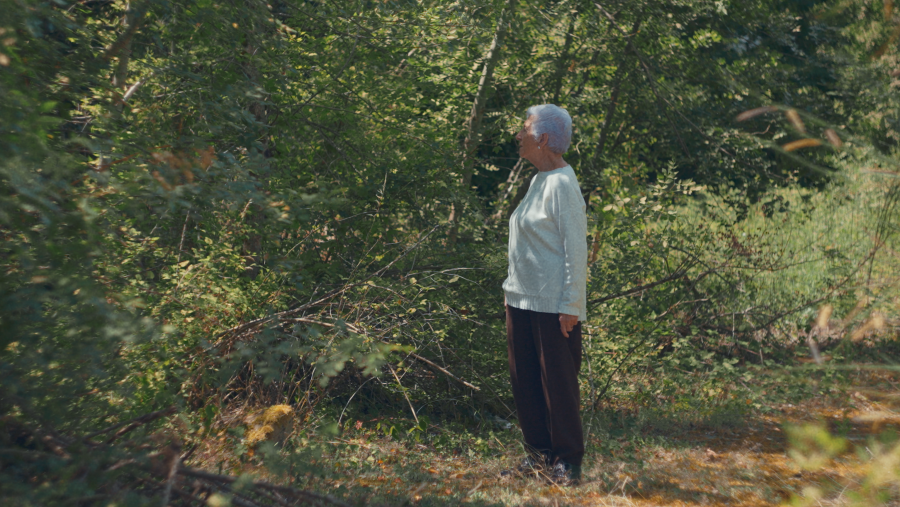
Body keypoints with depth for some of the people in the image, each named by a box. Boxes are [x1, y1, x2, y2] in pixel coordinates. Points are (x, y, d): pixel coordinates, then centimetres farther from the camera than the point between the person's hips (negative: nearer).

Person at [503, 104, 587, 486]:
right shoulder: (539, 181, 12)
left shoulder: (562, 184, -14)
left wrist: (571, 305, -18)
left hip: (552, 304, -9)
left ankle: (567, 460, 13)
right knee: (524, 379, 12)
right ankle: (540, 453, 24)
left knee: (558, 381, 0)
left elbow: (576, 248, -16)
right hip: (522, 298, 9)